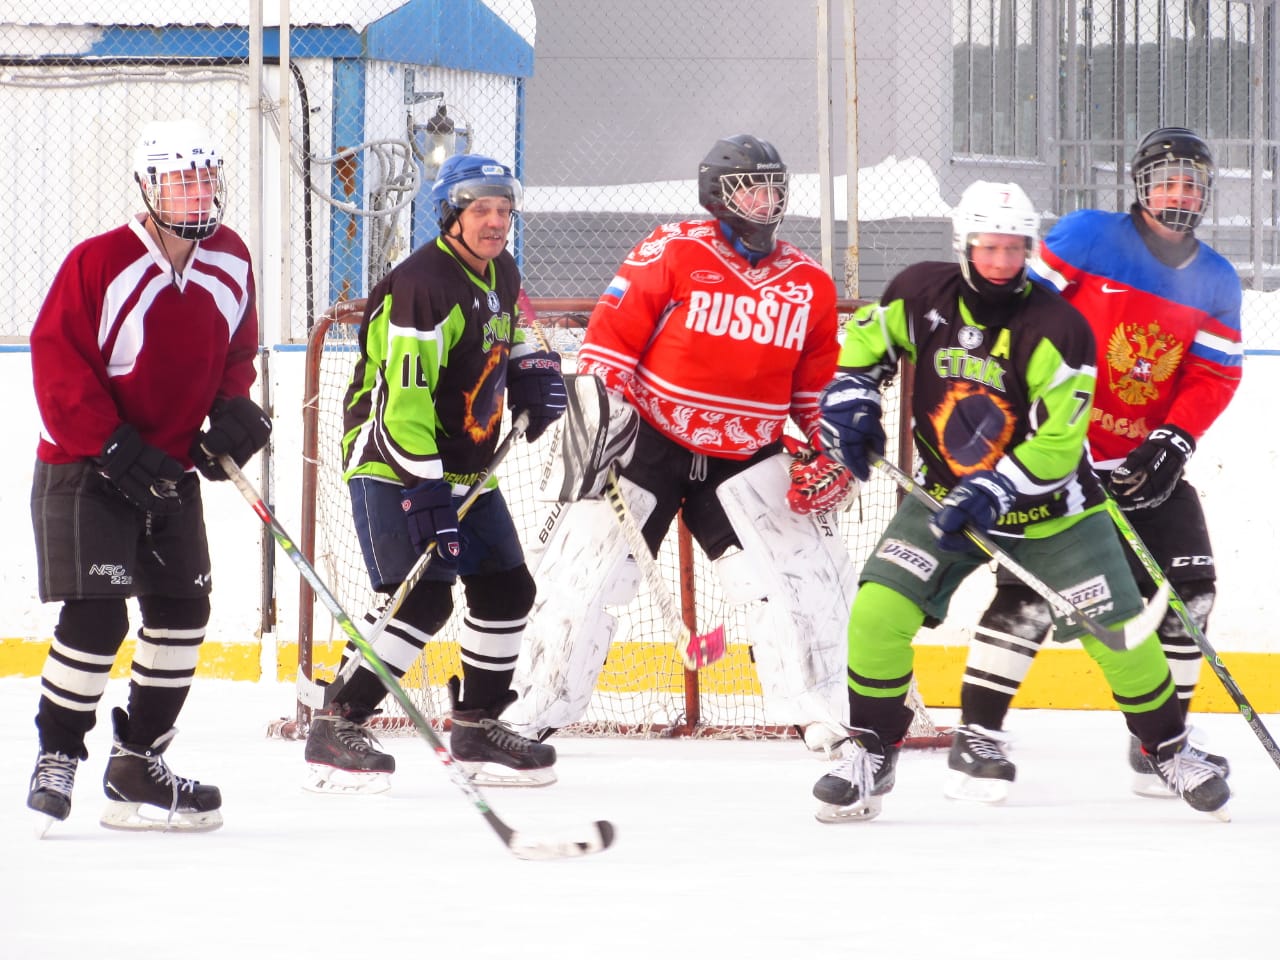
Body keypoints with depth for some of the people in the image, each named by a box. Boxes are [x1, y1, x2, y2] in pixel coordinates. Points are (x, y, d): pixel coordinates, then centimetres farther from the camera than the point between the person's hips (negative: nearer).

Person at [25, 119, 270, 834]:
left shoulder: (230, 261, 3)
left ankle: (139, 764, 18)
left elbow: (236, 351, 17)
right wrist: (113, 448, -21)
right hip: (84, 471, -7)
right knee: (97, 616, -15)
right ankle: (57, 759, 1)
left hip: (172, 472, 7)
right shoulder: (100, 263, -18)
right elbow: (57, 364, -18)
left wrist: (236, 410, -2)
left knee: (182, 611, 7)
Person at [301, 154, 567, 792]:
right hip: (392, 466, -9)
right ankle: (336, 728, -13)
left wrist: (532, 369, 5)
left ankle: (477, 726, 23)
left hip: (464, 465, 9)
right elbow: (404, 401, -26)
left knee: (507, 590, 9)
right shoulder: (421, 285, -21)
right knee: (424, 598, -18)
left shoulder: (501, 275, 8)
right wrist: (425, 494, -29)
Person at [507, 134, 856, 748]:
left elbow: (822, 389, 14)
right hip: (649, 442, -3)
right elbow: (610, 334, -7)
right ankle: (529, 715, 0)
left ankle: (828, 718, 3)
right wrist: (597, 414, -17)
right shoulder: (672, 254, -9)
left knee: (805, 575, -8)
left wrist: (832, 457, 2)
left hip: (745, 460, 3)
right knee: (585, 575, -8)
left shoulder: (809, 286, 4)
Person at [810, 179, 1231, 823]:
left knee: (1115, 631, -3)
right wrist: (851, 396, -4)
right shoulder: (923, 295, -11)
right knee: (878, 611, -15)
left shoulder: (1058, 329, -22)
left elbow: (1056, 444, -23)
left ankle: (1170, 750, 21)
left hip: (1047, 504, -2)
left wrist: (992, 493, -32)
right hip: (946, 495, 3)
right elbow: (869, 337, 12)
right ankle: (871, 755, 1)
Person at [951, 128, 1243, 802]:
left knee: (1186, 589, 0)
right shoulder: (1088, 238, -9)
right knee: (1030, 588, -14)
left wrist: (1171, 444, -11)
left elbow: (1213, 378, 3)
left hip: (1148, 454, 5)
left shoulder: (1216, 283, 5)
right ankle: (977, 737, -10)